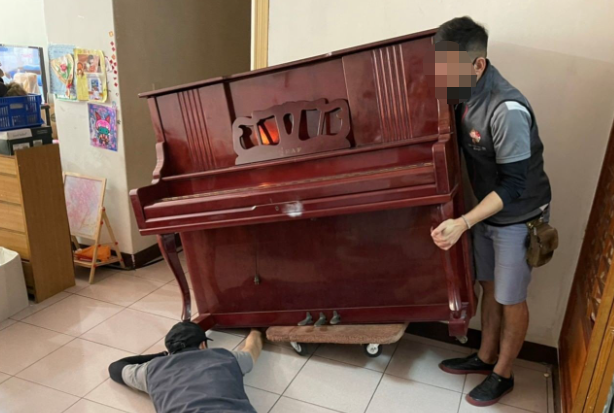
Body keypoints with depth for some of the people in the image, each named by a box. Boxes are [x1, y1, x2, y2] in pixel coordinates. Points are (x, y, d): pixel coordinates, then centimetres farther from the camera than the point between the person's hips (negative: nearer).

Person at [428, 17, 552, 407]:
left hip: (517, 217, -7)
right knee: (490, 287, 20)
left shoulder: (507, 110, -32)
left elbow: (513, 185, -28)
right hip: (486, 210, 7)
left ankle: (503, 374, 31)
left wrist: (463, 223, -33)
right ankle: (485, 356, 40)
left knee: (511, 299, 10)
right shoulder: (463, 95, -7)